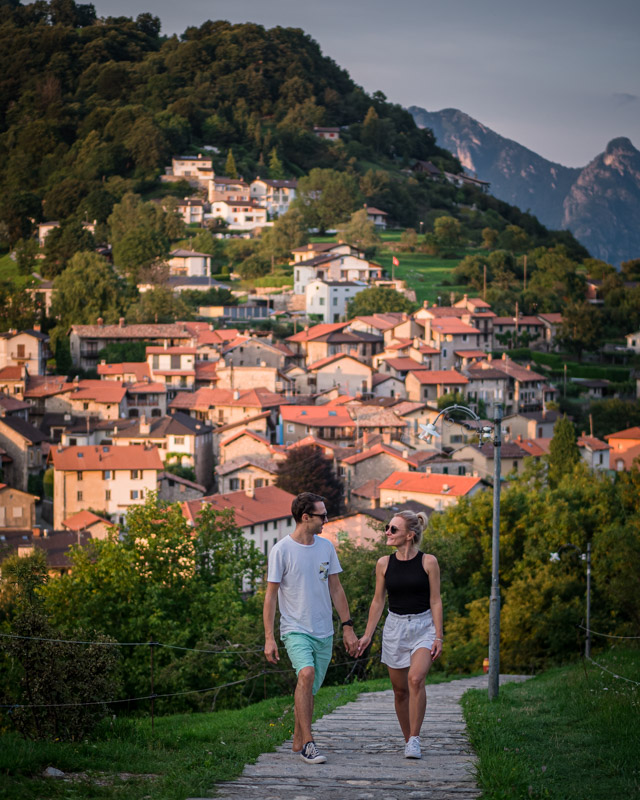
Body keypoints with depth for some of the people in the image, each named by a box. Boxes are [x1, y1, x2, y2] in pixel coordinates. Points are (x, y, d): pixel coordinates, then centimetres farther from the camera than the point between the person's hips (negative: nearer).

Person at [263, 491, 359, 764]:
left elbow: (335, 589, 16)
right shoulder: (282, 550, -8)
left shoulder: (326, 547, 8)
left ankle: (298, 742, 24)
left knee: (309, 689, 8)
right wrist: (269, 638, -10)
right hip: (295, 629, -5)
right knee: (306, 674, -26)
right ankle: (307, 743, -24)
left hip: (324, 632, 5)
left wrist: (347, 627, 13)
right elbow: (271, 595, -5)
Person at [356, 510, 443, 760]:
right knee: (400, 689, 6)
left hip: (423, 626, -4)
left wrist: (438, 637, -7)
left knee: (416, 678, -25)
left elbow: (435, 601, -3)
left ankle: (414, 739, -19)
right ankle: (408, 740, 21)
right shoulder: (384, 564, 3)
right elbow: (378, 601, 10)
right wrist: (368, 634, 5)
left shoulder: (428, 562, -5)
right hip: (395, 627, 4)